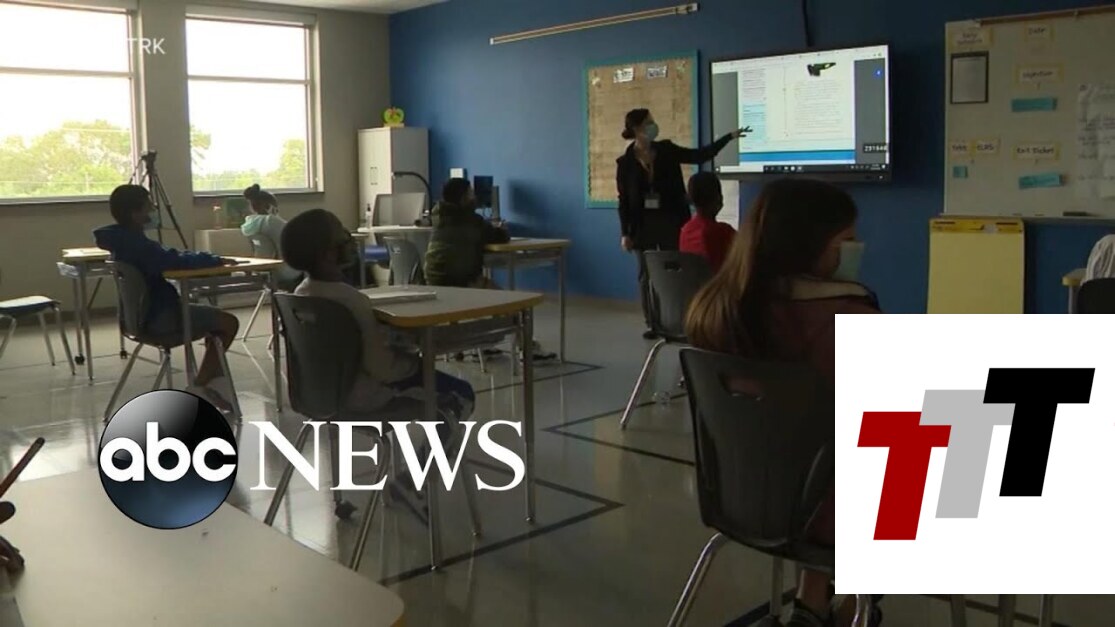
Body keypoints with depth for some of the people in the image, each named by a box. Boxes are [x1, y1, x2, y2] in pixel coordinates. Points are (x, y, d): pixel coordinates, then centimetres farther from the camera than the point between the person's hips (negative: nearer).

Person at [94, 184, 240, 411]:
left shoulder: (123, 240, 8)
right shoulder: (136, 243, -23)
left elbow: (165, 256, 15)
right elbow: (174, 261, -30)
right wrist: (216, 260, -18)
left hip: (143, 314, 10)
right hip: (157, 317, -10)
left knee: (216, 321, 21)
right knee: (228, 323, -4)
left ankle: (207, 385, 19)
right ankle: (200, 388, 3)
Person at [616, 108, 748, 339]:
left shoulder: (666, 150, 2)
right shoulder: (626, 162, -3)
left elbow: (700, 156, 2)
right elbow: (624, 200, -1)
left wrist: (729, 137, -4)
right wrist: (625, 232, -4)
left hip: (670, 220, 1)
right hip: (643, 223, -1)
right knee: (646, 275, 5)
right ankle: (652, 324, 15)